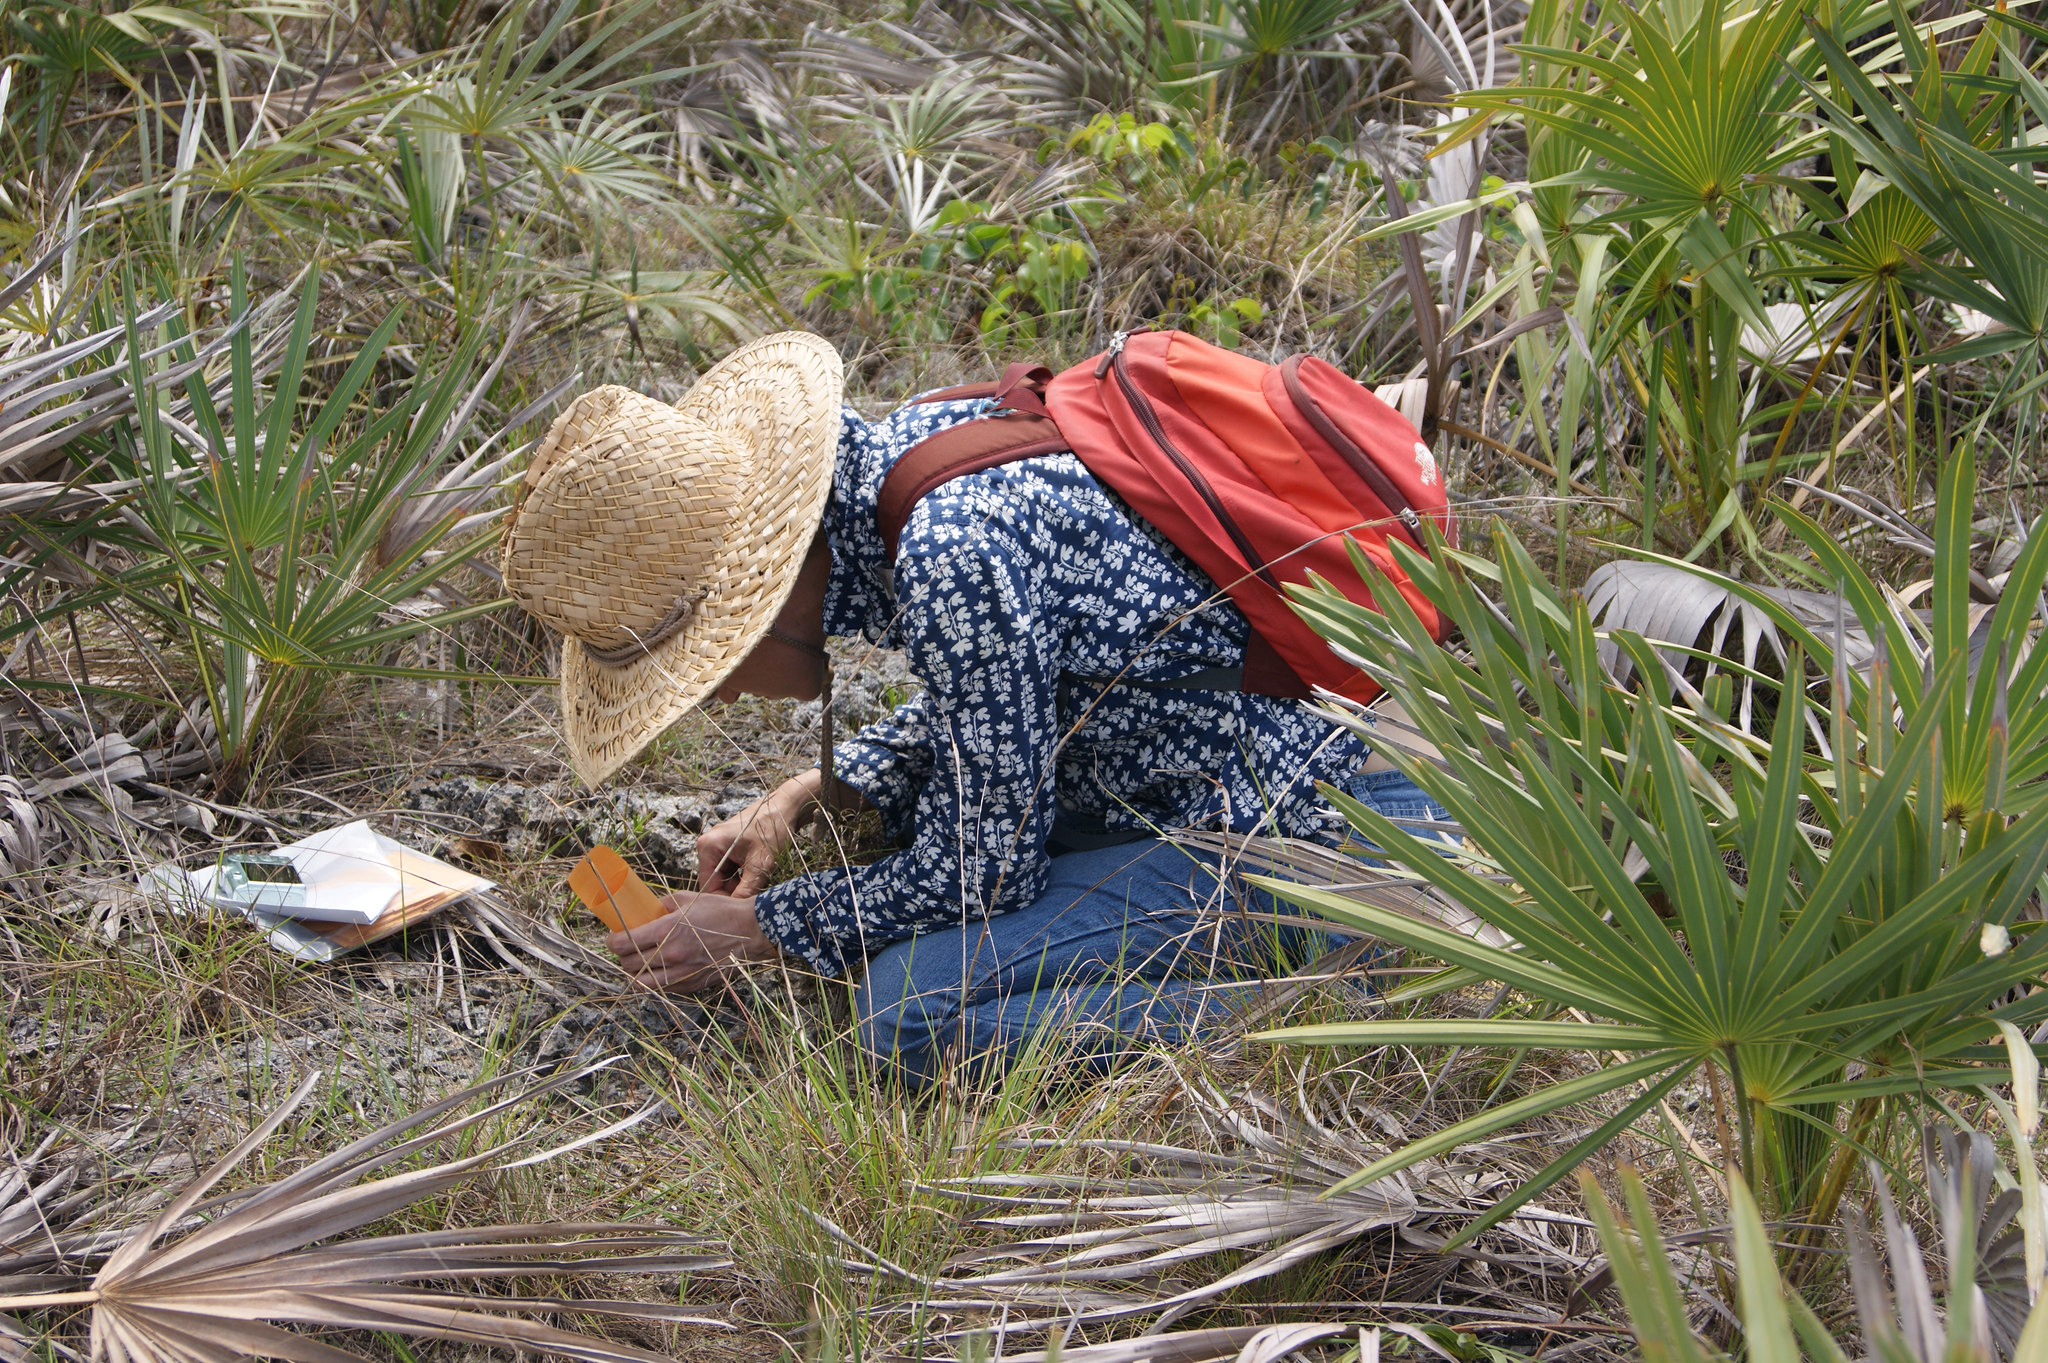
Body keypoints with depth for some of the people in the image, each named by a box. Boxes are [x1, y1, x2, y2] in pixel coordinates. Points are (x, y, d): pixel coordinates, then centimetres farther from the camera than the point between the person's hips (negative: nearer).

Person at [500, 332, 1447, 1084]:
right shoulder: (906, 447, 1)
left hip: (1322, 844, -10)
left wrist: (758, 930, -5)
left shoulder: (952, 557, -27)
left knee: (913, 1006, -20)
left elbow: (987, 865, -18)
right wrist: (802, 802, 11)